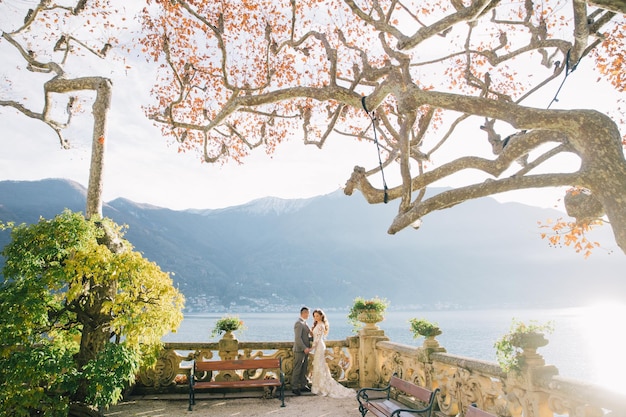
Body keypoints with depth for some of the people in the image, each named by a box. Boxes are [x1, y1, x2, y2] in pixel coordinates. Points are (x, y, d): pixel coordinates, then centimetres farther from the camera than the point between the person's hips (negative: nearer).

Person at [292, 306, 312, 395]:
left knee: (304, 369, 15)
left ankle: (303, 385, 24)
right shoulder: (299, 323, -16)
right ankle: (294, 387, 7)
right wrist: (304, 348, -22)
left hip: (305, 349, 9)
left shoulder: (304, 323, 14)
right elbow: (297, 338, -22)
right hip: (300, 350, -9)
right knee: (297, 370, 0)